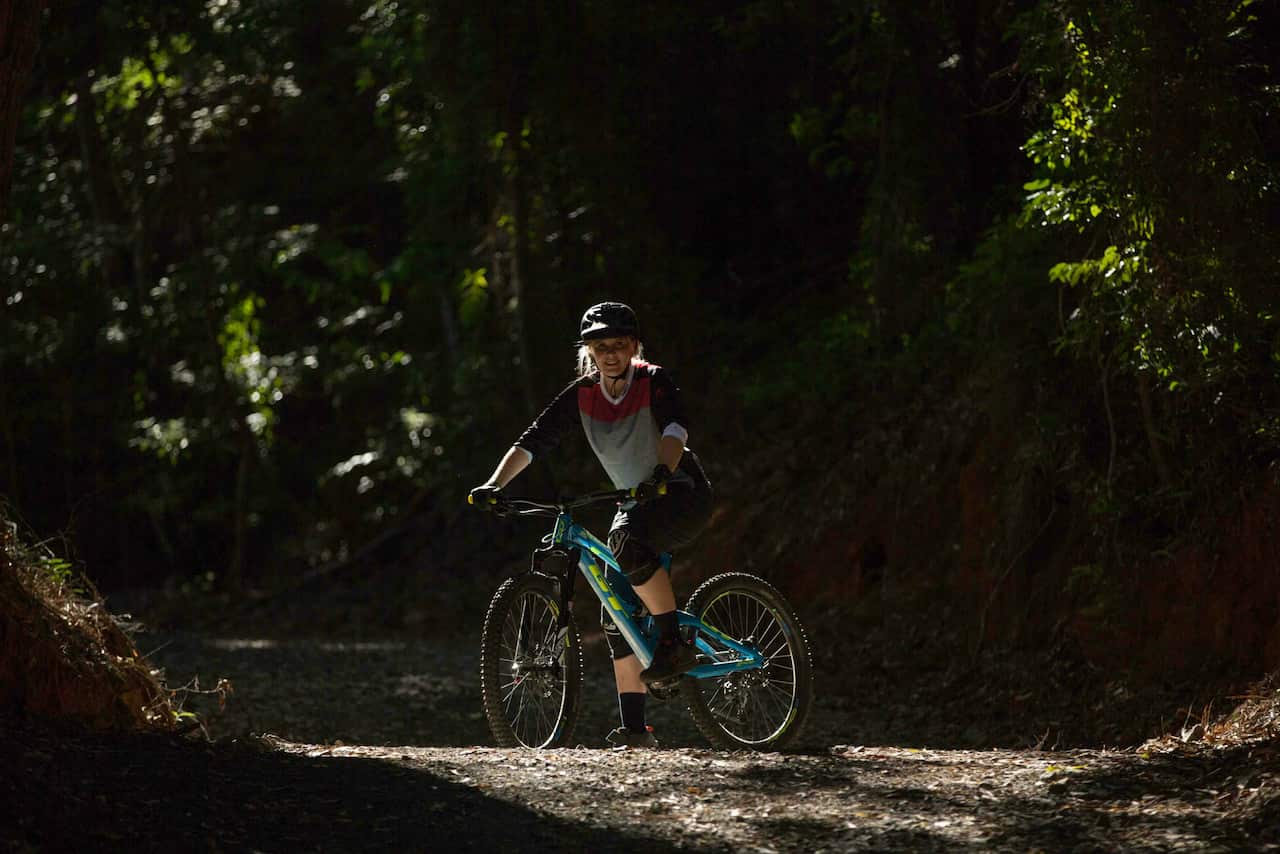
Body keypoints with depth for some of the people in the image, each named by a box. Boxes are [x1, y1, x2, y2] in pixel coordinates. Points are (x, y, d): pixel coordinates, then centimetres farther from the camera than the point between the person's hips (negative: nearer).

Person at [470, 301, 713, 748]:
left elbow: (675, 427, -32)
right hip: (637, 504, 7)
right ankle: (634, 727, 3)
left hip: (683, 493, -7)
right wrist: (493, 485, -21)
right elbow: (532, 441, -7)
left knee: (627, 537, -37)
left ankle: (673, 642, -27)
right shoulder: (582, 395, -1)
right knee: (616, 614, -1)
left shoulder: (653, 382, -14)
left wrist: (661, 472, -51)